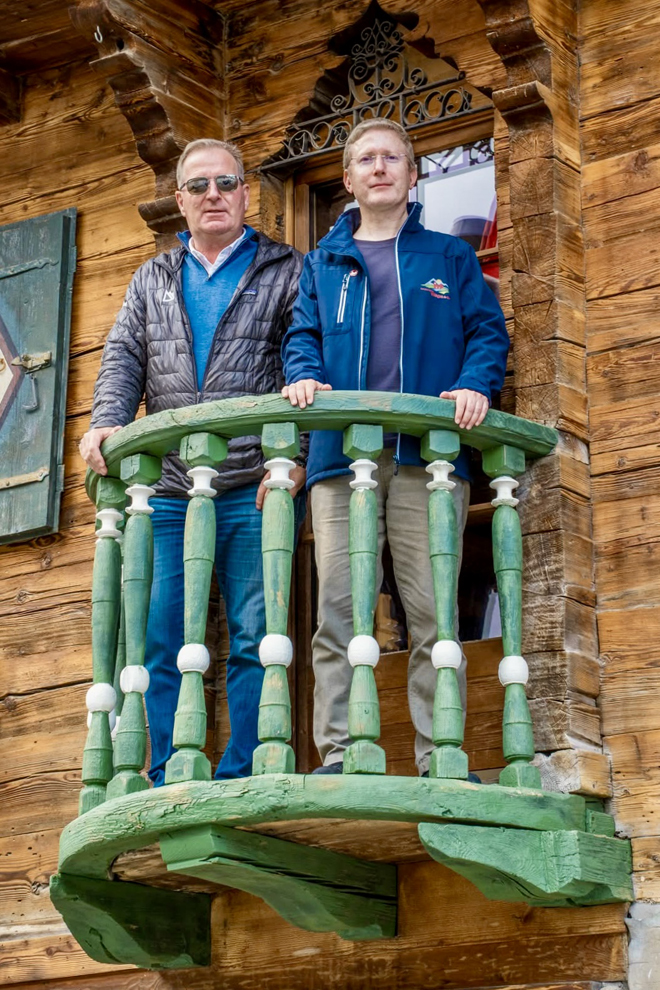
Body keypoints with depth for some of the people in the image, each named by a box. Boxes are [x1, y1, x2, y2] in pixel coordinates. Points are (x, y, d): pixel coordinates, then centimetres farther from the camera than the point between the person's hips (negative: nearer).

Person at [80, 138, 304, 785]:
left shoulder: (287, 272, 9)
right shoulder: (153, 281, 21)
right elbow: (123, 360, 13)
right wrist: (105, 423, -8)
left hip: (254, 488, -3)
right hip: (169, 490, 3)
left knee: (254, 640, -5)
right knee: (163, 644, 1)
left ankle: (240, 781, 1)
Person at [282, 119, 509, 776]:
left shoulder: (451, 258, 18)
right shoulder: (323, 263, 23)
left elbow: (487, 332, 11)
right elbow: (302, 335, 15)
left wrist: (476, 385, -10)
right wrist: (304, 376, -7)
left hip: (428, 453, -1)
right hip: (341, 452, 1)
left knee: (433, 610, -7)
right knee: (338, 607, -7)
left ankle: (440, 758, -5)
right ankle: (338, 755, -6)